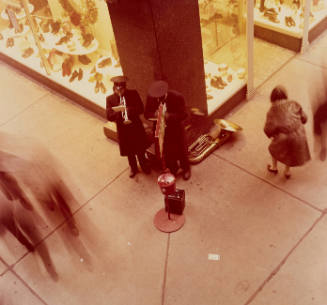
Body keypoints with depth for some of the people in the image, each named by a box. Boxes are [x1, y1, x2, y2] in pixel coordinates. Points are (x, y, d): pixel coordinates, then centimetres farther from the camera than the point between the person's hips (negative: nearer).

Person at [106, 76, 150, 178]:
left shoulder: (133, 94, -9)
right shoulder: (110, 99, -7)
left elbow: (141, 109, -16)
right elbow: (109, 116, -14)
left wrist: (126, 109, -26)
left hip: (136, 127, -1)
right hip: (123, 130, 1)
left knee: (140, 150, 15)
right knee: (129, 152, 17)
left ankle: (144, 166, 40)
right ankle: (133, 168, 39)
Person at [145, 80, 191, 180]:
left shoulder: (177, 97, -24)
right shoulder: (150, 97, -15)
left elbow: (183, 114, -20)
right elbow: (146, 114, -9)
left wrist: (169, 116, -37)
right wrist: (154, 114, -33)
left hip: (176, 128, -3)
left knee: (181, 150, 17)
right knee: (166, 151, 20)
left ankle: (186, 169, 43)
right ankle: (173, 169, 47)